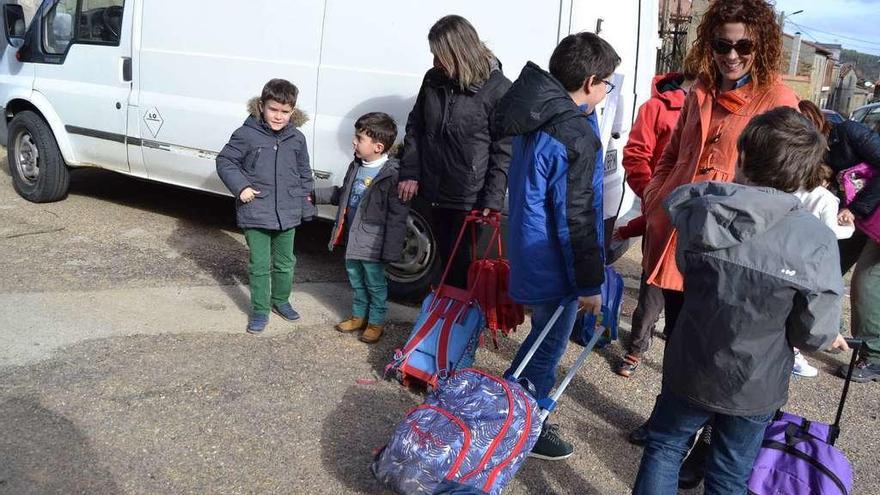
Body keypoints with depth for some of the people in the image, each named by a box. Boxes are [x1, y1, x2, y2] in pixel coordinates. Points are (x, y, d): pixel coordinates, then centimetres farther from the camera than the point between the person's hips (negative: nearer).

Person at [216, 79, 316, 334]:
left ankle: (280, 300, 39)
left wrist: (306, 204, 11)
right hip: (255, 214, -3)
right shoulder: (246, 135, -10)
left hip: (288, 214, 4)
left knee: (285, 263, 17)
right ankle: (259, 310, 20)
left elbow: (305, 174, 12)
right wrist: (240, 186, -15)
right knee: (259, 265, 5)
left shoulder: (297, 138, 2)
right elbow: (225, 161, -3)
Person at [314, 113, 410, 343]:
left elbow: (398, 216, -20)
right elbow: (342, 194, 22)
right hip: (352, 239, 8)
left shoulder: (391, 174, -21)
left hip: (373, 244, -7)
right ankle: (359, 316, 38)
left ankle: (376, 322, 25)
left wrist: (391, 250, -19)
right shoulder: (356, 166, 4)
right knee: (356, 280, 21)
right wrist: (315, 195, 20)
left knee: (375, 283, 9)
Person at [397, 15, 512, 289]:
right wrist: (409, 173, 4)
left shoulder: (497, 88, -12)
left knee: (461, 266, 4)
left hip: (470, 197, -5)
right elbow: (415, 127, 13)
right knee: (445, 259, 18)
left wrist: (493, 200, -15)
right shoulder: (433, 79, 3)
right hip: (435, 191, 6)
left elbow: (504, 151, -12)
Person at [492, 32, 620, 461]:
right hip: (554, 265, -9)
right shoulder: (577, 137, -25)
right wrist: (590, 283, -15)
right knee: (550, 345, 9)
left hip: (530, 252, 9)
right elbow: (577, 219, -22)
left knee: (545, 333, 26)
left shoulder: (535, 120, 3)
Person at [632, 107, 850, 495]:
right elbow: (813, 334, -13)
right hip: (754, 388, -1)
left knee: (664, 447, 23)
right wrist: (829, 339, 11)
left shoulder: (700, 209, -15)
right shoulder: (817, 241, -21)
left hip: (690, 371, 1)